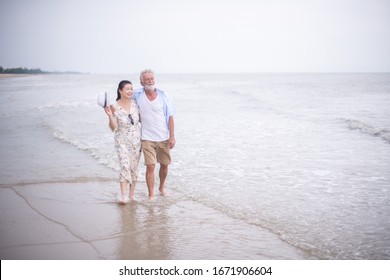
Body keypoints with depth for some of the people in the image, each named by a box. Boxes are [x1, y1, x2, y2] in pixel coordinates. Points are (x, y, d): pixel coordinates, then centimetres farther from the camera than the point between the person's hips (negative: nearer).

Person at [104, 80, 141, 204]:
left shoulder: (135, 103, -2)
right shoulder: (115, 107, -11)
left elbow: (141, 118, 13)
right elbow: (113, 127, -13)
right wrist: (110, 115, -27)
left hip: (136, 140, 3)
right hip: (122, 141, -3)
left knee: (134, 167, 8)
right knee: (125, 166, -17)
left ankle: (132, 194, 22)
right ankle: (123, 195, -19)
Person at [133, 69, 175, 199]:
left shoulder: (163, 95, -4)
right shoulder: (137, 95, -4)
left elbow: (170, 117, -3)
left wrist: (172, 137, -8)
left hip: (164, 138, 1)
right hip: (147, 138, -1)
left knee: (164, 165, 13)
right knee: (150, 166, -10)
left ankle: (162, 187, 38)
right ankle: (151, 195, -2)